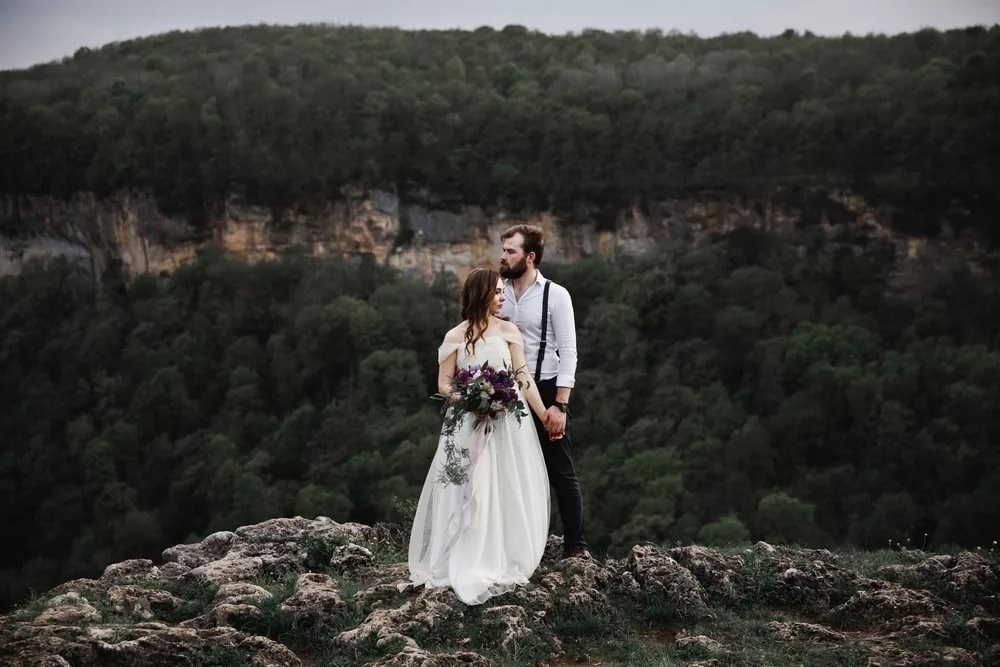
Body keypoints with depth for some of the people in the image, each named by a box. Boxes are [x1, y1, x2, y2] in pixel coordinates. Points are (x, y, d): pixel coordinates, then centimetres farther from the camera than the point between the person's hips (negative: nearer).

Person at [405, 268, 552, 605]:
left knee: (508, 492, 3)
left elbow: (524, 378, 0)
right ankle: (467, 564, 8)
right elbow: (444, 384, 2)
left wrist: (545, 415, -5)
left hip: (509, 422, 1)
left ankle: (502, 564, 12)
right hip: (469, 424, -1)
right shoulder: (455, 336, 0)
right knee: (468, 493, 0)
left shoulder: (508, 331, 1)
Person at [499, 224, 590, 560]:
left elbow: (568, 352, -11)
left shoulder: (556, 295, -8)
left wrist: (560, 405, -16)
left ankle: (575, 545, 8)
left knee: (562, 472, 1)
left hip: (546, 391, -4)